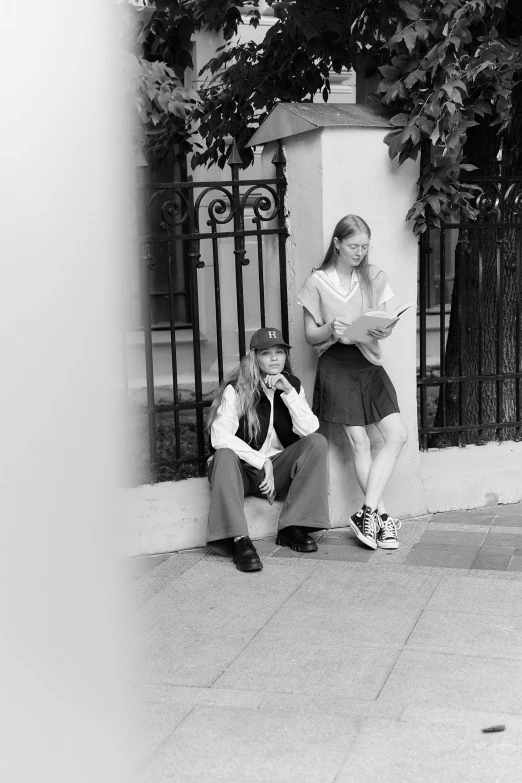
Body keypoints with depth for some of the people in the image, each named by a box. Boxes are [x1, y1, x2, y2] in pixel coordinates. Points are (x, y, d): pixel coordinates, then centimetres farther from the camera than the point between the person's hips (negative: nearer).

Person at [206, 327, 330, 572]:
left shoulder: (292, 385, 6)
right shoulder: (236, 389, -8)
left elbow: (309, 431, -8)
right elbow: (220, 437, -20)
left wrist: (289, 393, -16)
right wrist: (262, 462, -23)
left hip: (278, 469, 4)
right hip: (242, 468, -3)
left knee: (318, 442, -20)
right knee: (225, 456, -36)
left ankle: (292, 528, -23)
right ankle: (239, 540, -43)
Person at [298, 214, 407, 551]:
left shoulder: (375, 277, 9)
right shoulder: (318, 282, 1)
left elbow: (385, 323, 9)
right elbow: (310, 335, 3)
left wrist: (384, 331, -15)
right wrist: (330, 329, -19)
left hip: (369, 362, 4)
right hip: (336, 363, -3)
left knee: (398, 435, -10)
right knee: (359, 441, -6)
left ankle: (367, 512, -8)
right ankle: (383, 517, 0)